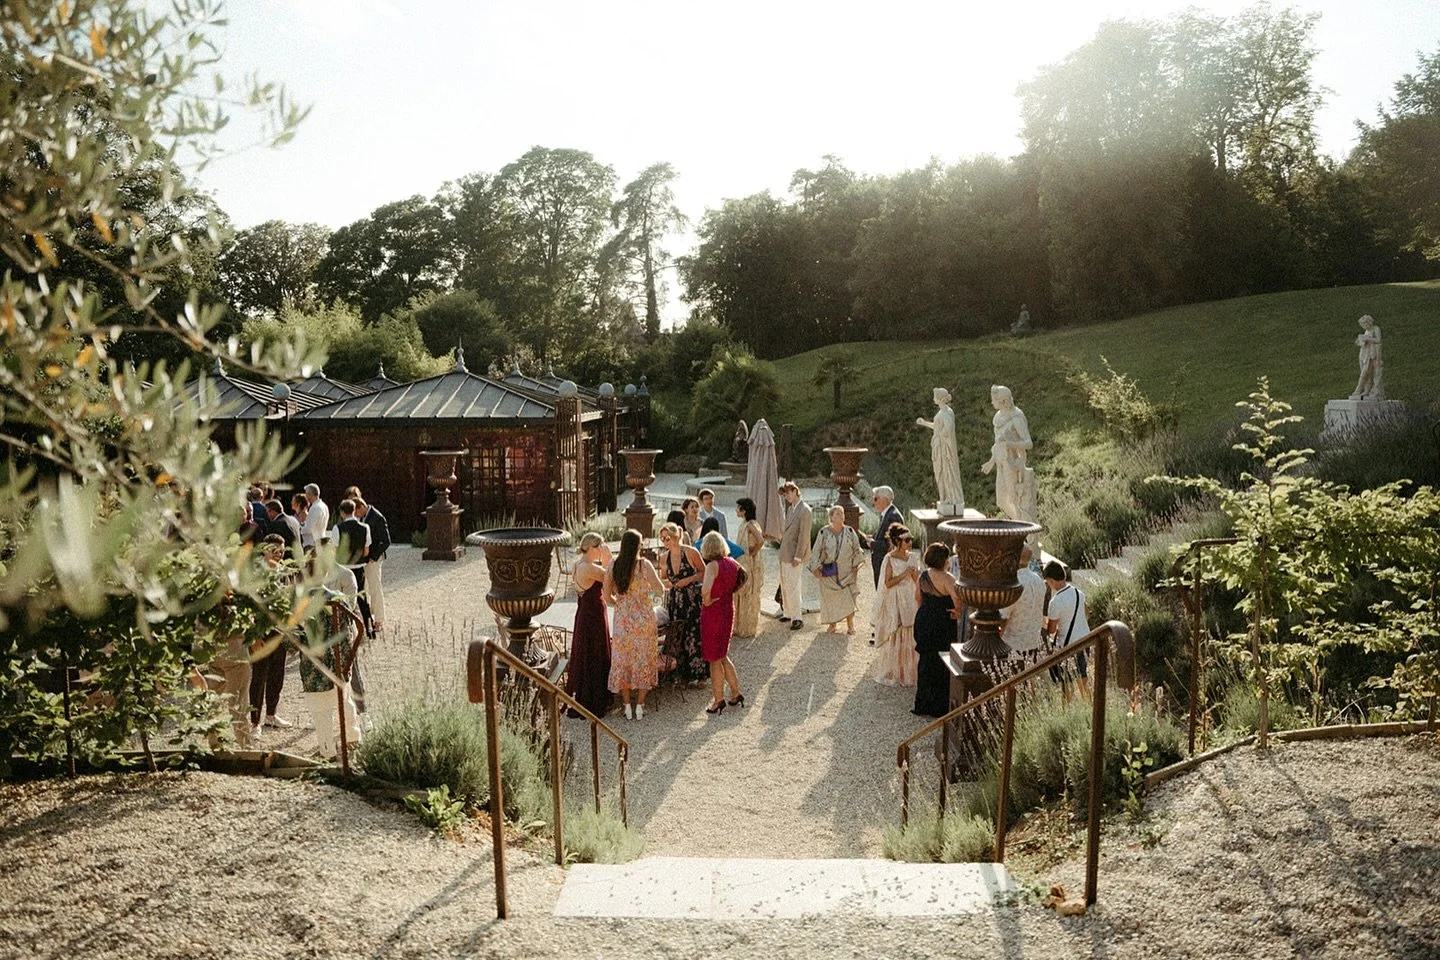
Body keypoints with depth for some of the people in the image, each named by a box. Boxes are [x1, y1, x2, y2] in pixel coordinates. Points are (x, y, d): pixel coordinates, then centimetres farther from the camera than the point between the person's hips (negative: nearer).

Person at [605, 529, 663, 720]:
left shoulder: (613, 566, -3)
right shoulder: (644, 564, -13)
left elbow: (607, 597, 1)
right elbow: (659, 590, -8)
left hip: (622, 619, 3)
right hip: (643, 618, -3)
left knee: (623, 661, 12)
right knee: (643, 660, 9)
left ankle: (627, 706, 17)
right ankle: (640, 706, 12)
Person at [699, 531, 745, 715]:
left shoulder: (713, 565, -20)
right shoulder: (732, 563, 3)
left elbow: (706, 589, -34)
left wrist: (707, 601, -17)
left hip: (713, 612, -7)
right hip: (728, 610, 7)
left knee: (714, 659, 6)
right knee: (722, 657, 21)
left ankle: (718, 699, 15)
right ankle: (736, 693, 24)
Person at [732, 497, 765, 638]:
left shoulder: (751, 524, -20)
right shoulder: (745, 523, 9)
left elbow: (760, 541, -33)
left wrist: (753, 552, -20)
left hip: (750, 564, -10)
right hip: (743, 562, 10)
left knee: (749, 596, 2)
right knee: (740, 595, 16)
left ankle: (748, 629, 12)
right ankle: (740, 627, 27)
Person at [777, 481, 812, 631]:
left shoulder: (804, 510, -15)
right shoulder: (790, 508, 12)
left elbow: (804, 535, -18)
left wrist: (798, 556, -19)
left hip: (794, 554, -9)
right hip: (784, 553, 9)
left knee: (792, 586, -8)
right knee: (784, 585, 15)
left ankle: (796, 618, -1)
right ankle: (787, 612, 26)